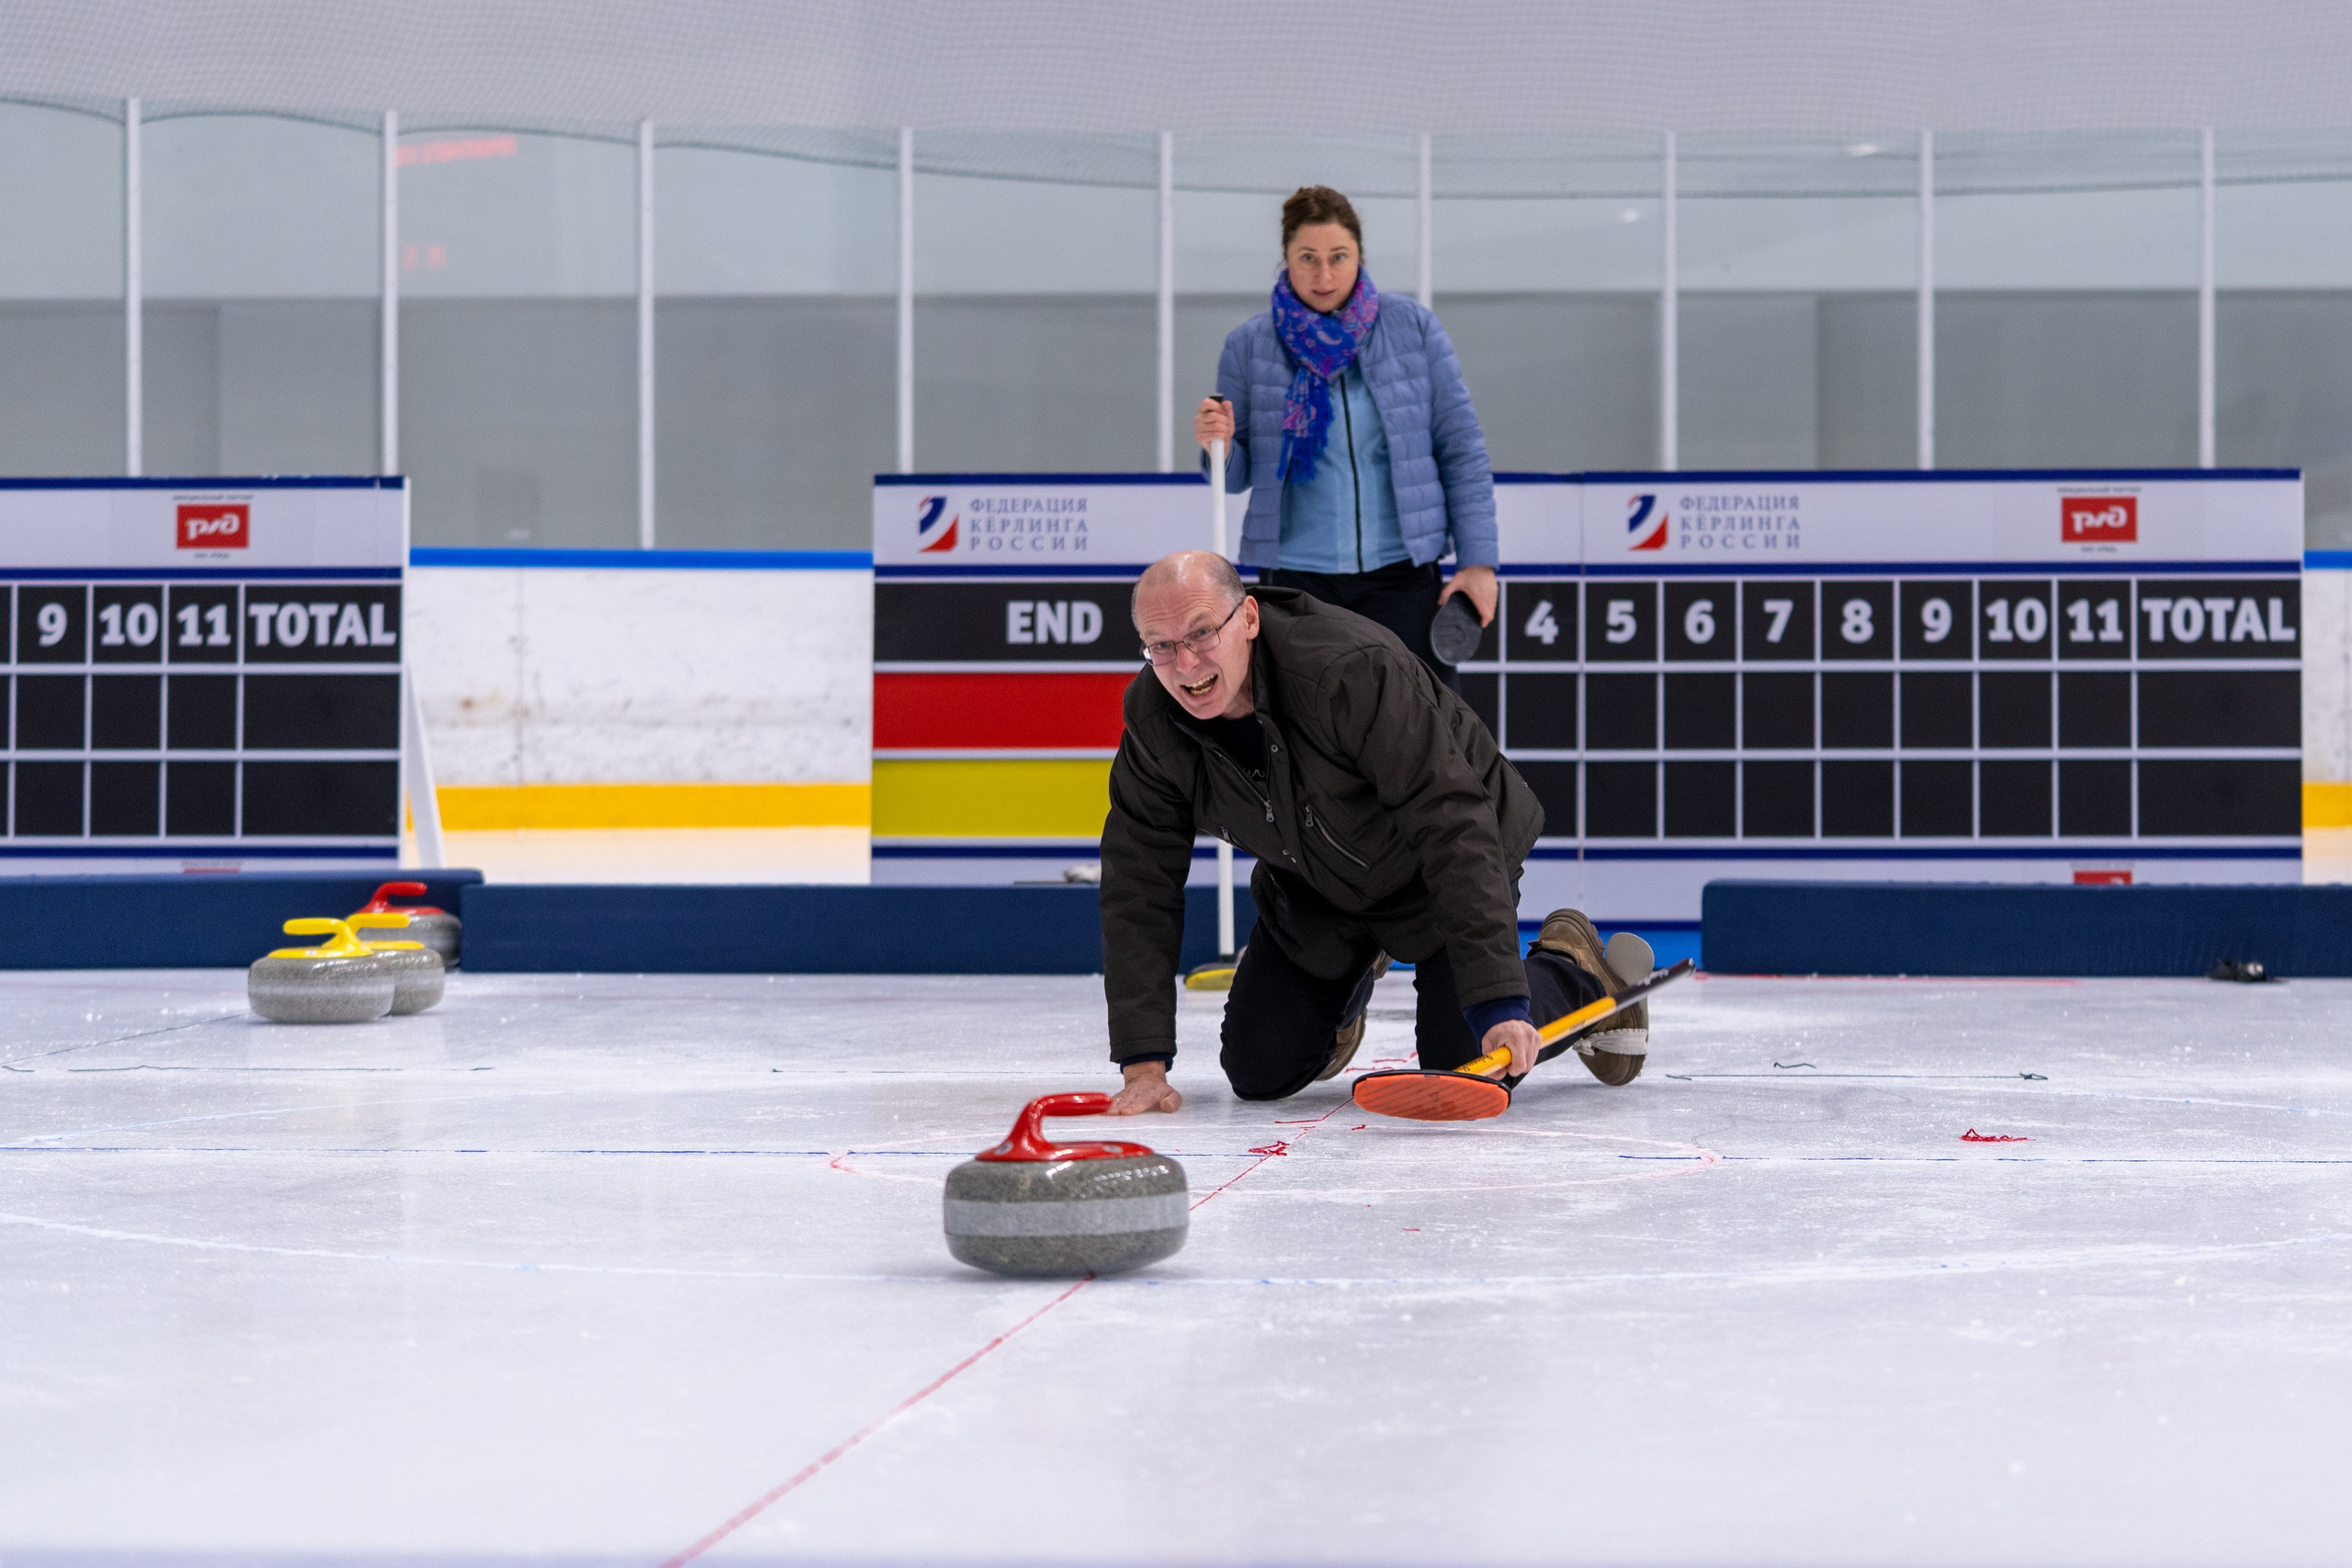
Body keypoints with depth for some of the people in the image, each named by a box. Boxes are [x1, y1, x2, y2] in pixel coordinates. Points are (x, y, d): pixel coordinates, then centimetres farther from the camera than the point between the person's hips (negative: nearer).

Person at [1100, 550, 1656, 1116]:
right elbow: (1141, 884, -16)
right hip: (1313, 888, 5)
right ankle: (1347, 986, 34)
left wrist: (1499, 1000, -46)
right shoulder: (1152, 719, -21)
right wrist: (1143, 1064, -23)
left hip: (1430, 872, -5)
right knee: (1258, 1074, 0)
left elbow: (1452, 826, -40)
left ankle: (1574, 968, 17)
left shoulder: (1353, 668, -39)